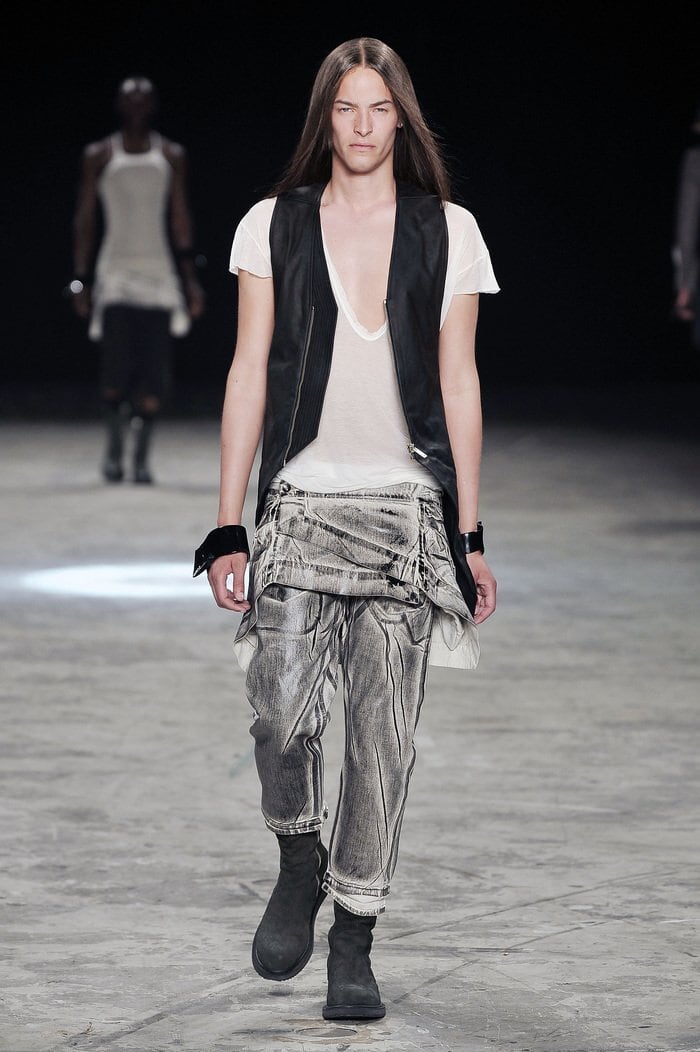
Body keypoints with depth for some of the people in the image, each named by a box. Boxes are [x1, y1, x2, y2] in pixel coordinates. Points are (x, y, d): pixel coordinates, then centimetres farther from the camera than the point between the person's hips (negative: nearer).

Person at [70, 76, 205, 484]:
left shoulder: (172, 156, 10)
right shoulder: (99, 156, 7)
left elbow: (181, 219, 8)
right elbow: (85, 218, 7)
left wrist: (191, 278, 2)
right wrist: (81, 280, 2)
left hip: (159, 274, 1)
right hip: (115, 274, -1)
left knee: (154, 373, -5)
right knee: (116, 368, -13)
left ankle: (142, 457, 4)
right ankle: (114, 446, 8)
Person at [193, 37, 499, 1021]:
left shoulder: (446, 232, 8)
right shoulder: (275, 226, 7)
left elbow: (459, 383, 9)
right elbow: (248, 374, 6)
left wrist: (471, 536, 6)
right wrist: (228, 525, 1)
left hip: (408, 506, 1)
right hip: (303, 499, 0)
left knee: (383, 729, -3)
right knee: (283, 709, -16)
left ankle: (354, 944, 7)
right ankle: (299, 861, 14)